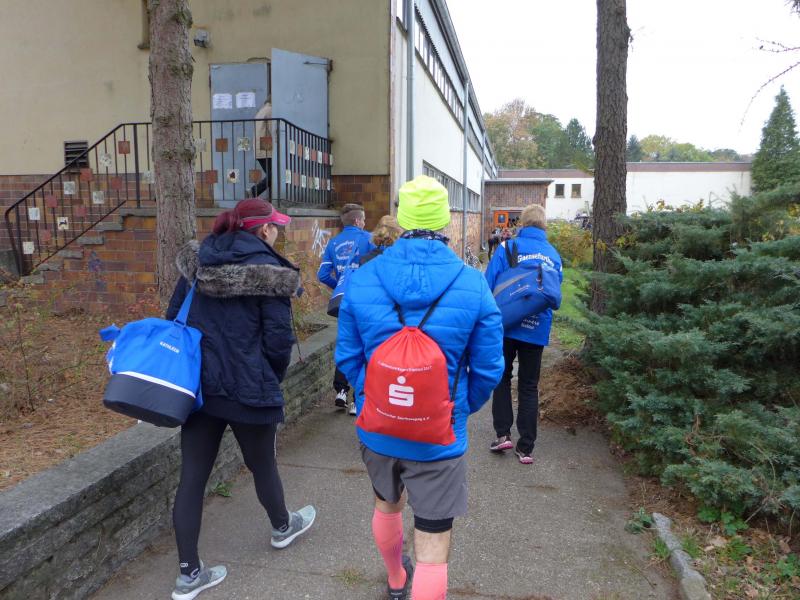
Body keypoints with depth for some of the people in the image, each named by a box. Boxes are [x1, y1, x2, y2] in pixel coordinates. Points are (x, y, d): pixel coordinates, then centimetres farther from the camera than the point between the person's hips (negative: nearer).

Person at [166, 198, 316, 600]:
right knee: (262, 464, 18)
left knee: (192, 475, 9)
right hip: (248, 388, -5)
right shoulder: (267, 269, -14)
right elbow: (278, 339, -14)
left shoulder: (197, 262, 5)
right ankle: (282, 527, 45)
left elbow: (173, 316, 10)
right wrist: (274, 379, 5)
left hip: (198, 384, 5)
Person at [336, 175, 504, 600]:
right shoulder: (473, 286, -15)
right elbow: (488, 369, -8)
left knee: (386, 505, 31)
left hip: (376, 428, 5)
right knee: (433, 546, 9)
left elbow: (347, 357, -2)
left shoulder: (362, 279, -9)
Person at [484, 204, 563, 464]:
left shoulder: (508, 247, -8)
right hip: (537, 330, 3)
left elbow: (489, 285, -11)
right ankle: (526, 448, 15)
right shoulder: (554, 255, 4)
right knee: (529, 387, 12)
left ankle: (503, 434, 10)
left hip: (506, 325, -2)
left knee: (502, 378, 18)